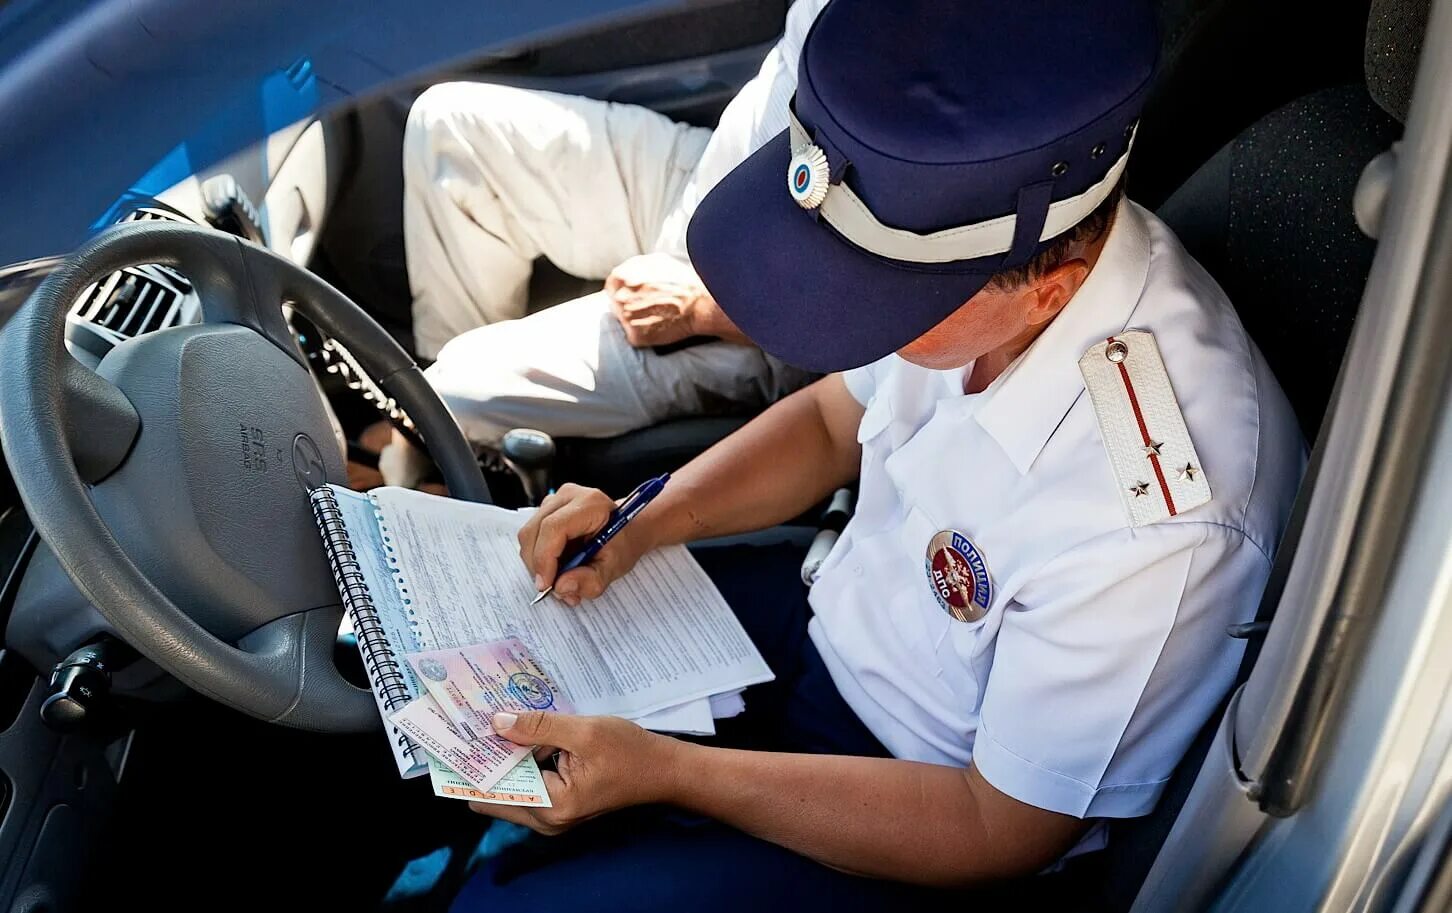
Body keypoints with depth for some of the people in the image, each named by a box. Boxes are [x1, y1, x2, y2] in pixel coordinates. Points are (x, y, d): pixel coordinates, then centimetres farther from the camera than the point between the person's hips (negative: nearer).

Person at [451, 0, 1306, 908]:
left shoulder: (1154, 530, -38)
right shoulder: (957, 251, -17)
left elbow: (998, 831, -23)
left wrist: (663, 768, -24)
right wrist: (646, 521, -10)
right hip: (829, 616, 7)